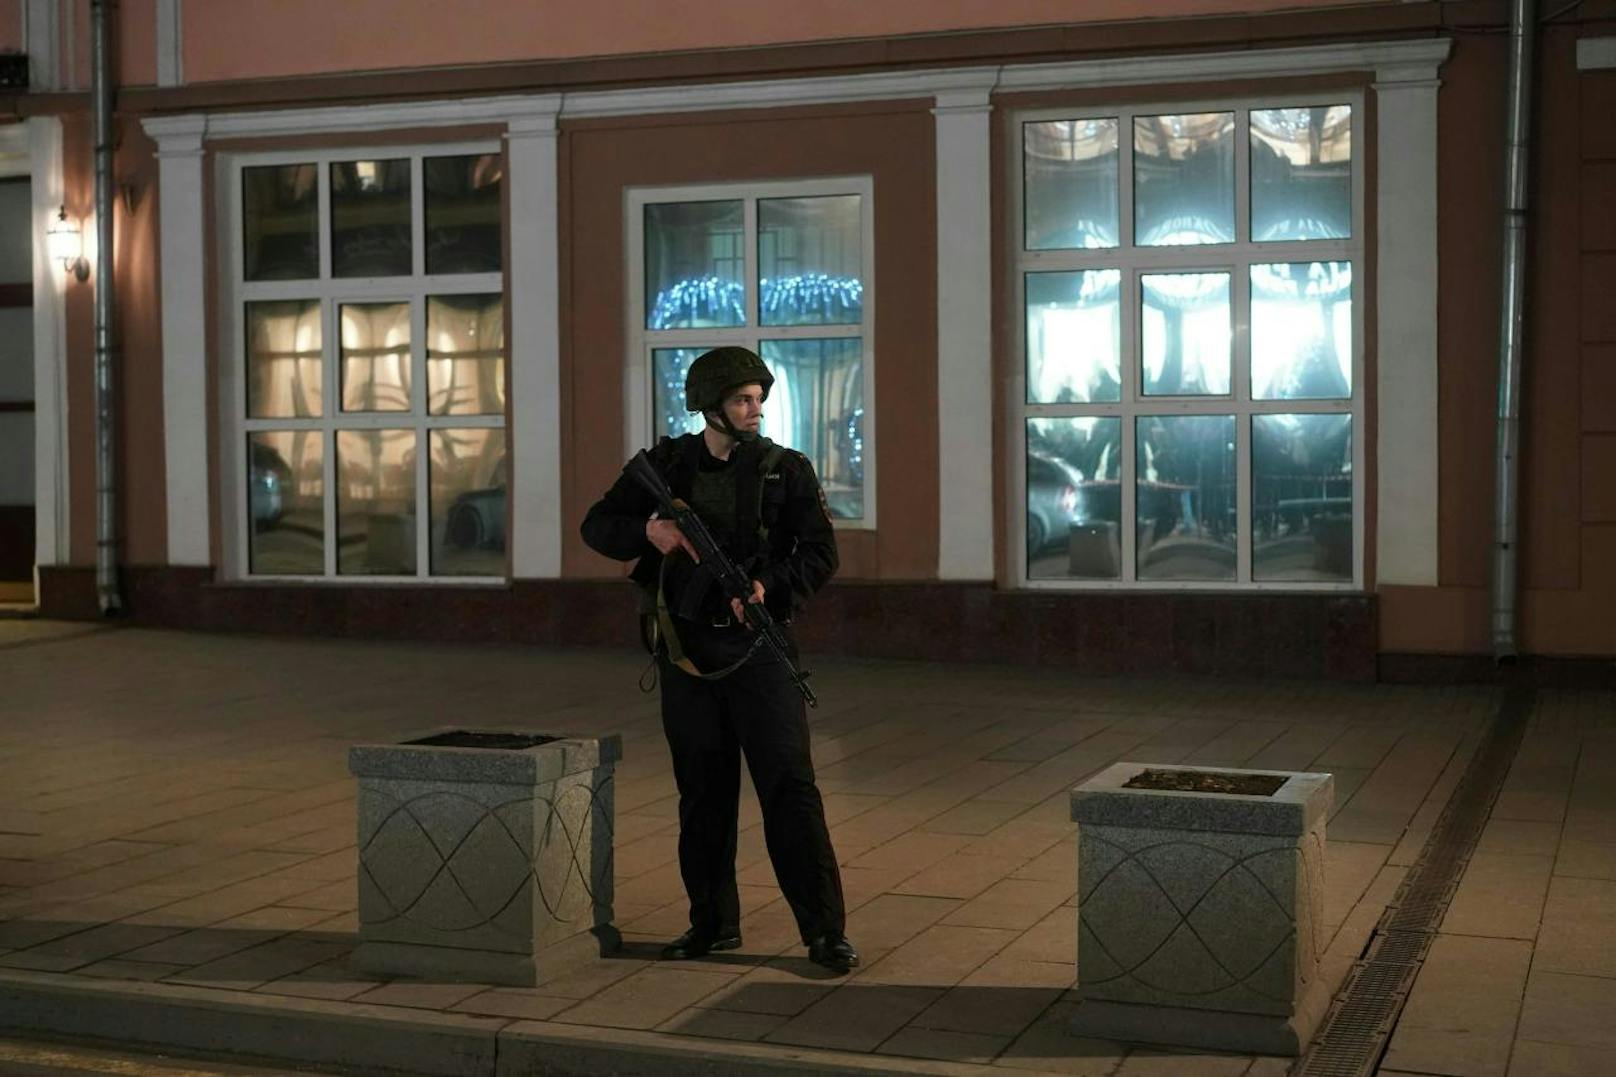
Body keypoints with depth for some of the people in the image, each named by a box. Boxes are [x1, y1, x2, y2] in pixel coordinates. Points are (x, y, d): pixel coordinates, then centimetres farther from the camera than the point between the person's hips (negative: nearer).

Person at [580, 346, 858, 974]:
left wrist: (770, 586, -22)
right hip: (685, 652, 3)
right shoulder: (664, 465, 6)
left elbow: (820, 552, -4)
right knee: (703, 792, 10)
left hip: (757, 649, -3)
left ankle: (826, 932, -4)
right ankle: (714, 924, 21)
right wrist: (646, 532, -14)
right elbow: (597, 527, 7)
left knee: (789, 786, -7)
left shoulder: (786, 470, 1)